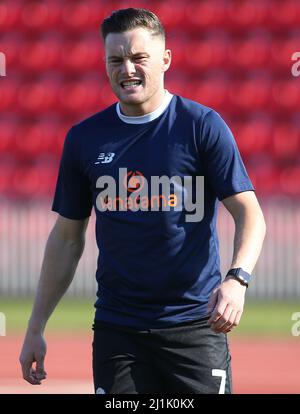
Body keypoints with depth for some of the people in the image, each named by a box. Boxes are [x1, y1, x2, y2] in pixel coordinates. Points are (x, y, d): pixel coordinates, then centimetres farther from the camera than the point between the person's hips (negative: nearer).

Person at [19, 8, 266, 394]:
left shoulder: (203, 126, -1)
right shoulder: (85, 137, 8)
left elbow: (249, 212, -5)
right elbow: (67, 237, 14)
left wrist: (237, 279, -24)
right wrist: (35, 328, 11)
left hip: (194, 324, -3)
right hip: (116, 329, 3)